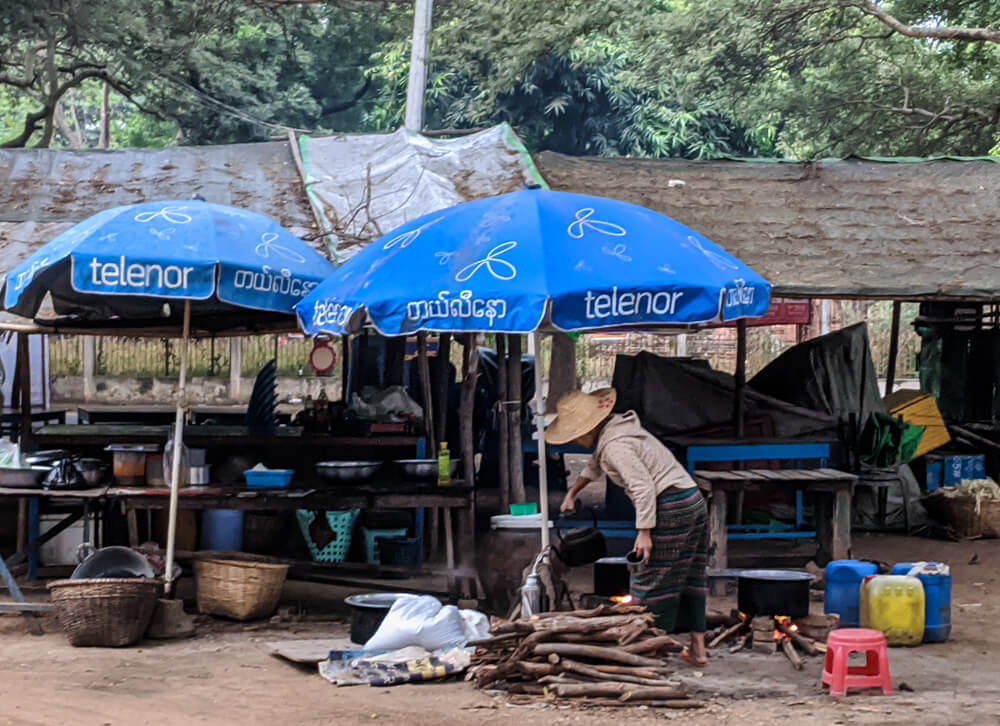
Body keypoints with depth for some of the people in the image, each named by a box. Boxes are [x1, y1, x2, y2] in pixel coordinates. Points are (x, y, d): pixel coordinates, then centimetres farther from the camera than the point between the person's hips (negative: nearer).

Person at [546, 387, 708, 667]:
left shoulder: (615, 445, -16)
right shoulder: (616, 427, 16)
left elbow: (643, 487, -23)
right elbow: (596, 466, 35)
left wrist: (644, 532, -22)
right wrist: (572, 492, 37)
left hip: (670, 509, -10)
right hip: (693, 501, 10)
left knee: (654, 579, -1)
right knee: (689, 578, 13)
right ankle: (698, 649, 17)